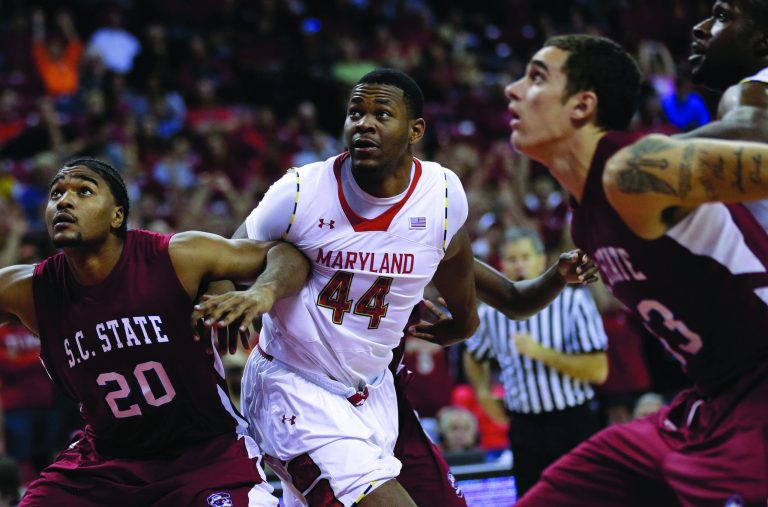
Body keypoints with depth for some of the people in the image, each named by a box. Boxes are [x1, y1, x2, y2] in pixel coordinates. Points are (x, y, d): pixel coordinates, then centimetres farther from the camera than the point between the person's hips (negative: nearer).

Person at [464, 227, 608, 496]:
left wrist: (542, 353, -18)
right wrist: (483, 393, 10)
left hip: (573, 426, -3)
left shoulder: (575, 302, -7)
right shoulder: (491, 313, 5)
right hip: (525, 431, 4)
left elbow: (598, 370, -14)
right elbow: (474, 357, 27)